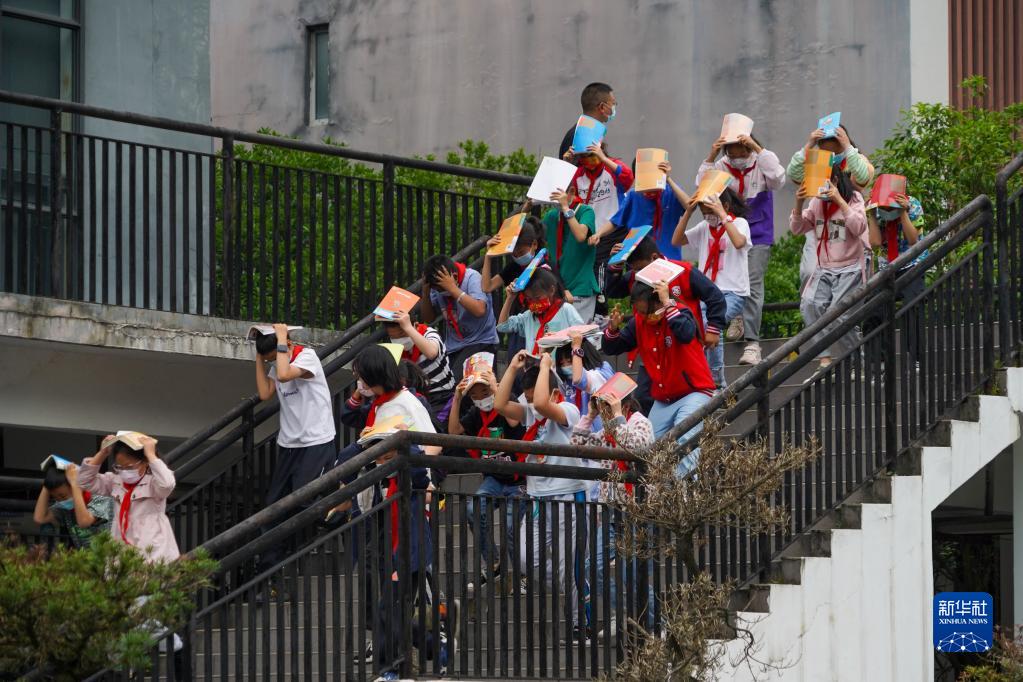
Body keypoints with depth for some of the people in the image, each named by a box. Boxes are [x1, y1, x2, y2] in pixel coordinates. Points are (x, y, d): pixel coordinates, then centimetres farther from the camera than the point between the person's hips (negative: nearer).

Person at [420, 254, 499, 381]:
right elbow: (427, 318, 7)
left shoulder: (472, 278, -15)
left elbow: (479, 310, -30)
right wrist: (426, 291, -8)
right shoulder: (437, 286, 2)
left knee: (458, 379, -26)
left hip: (480, 342, -7)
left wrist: (452, 288, -28)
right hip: (453, 346, 7)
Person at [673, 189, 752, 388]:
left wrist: (722, 215, -19)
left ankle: (717, 381, -23)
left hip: (733, 293, -5)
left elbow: (739, 242, -22)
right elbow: (676, 241, 10)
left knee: (709, 322, -34)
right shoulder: (704, 227, 15)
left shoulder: (739, 223, 0)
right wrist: (688, 212, 2)